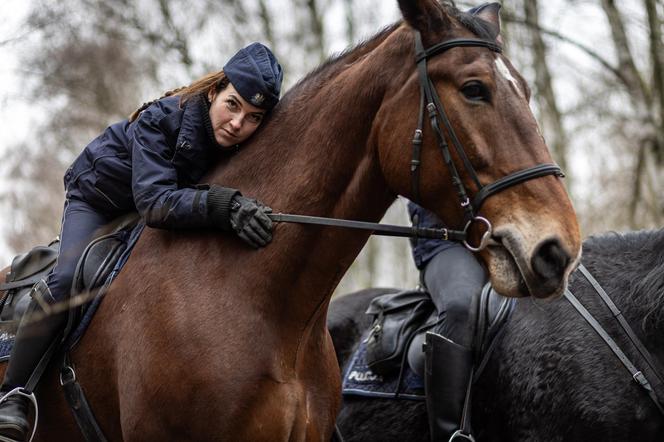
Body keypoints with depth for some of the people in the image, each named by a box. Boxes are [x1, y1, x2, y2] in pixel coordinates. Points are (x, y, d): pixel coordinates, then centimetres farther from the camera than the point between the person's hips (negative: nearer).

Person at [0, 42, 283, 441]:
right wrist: (222, 206, -65)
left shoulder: (249, 147, -25)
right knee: (67, 281, -25)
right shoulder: (161, 119, -39)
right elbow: (155, 202, -51)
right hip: (100, 201, -5)